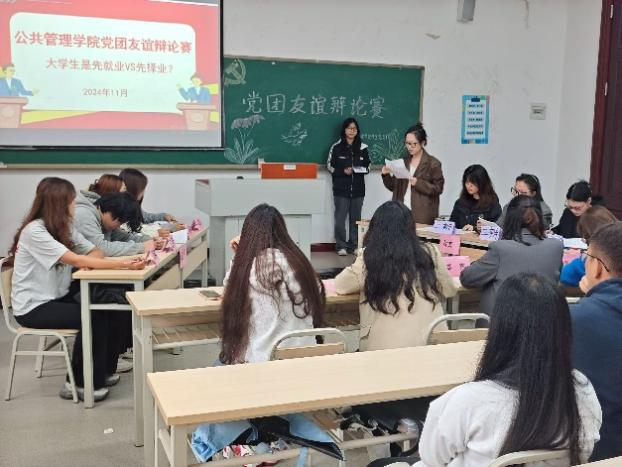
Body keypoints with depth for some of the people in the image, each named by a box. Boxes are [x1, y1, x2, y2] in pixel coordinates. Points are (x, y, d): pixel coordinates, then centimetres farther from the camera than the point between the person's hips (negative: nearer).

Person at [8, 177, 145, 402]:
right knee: (92, 318, -22)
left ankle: (104, 372, 5)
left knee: (106, 308, -10)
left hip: (57, 297, 8)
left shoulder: (63, 226, 6)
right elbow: (75, 260, -29)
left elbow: (95, 251, 1)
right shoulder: (34, 231, -21)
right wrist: (122, 264, -34)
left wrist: (88, 263, -24)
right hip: (33, 307, -8)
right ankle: (81, 383, -7)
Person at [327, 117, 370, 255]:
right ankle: (341, 246, 5)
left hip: (358, 188, 2)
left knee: (355, 218, 6)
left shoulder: (363, 148, 7)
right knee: (340, 218, -3)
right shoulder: (336, 147, 0)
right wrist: (344, 171, -14)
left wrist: (354, 170, -10)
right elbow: (330, 167, 1)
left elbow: (367, 167, 9)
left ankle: (354, 245, 14)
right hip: (341, 189, -2)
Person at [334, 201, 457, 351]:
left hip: (385, 346, -2)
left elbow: (340, 285, 9)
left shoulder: (369, 258, -6)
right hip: (431, 340, 3)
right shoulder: (430, 252, 0)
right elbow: (450, 290, 15)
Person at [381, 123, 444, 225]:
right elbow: (394, 187, 15)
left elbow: (438, 188, -5)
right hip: (401, 212, 4)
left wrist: (418, 183, -17)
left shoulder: (433, 163, -1)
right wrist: (386, 175, -4)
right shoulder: (403, 160, 13)